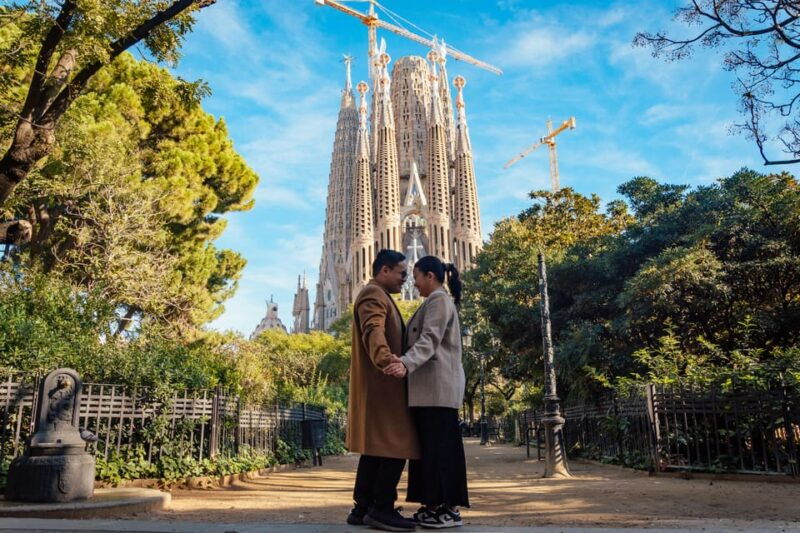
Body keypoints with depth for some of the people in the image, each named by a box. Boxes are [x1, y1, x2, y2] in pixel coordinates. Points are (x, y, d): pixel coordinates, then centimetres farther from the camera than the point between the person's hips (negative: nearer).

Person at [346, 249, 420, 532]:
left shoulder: (379, 296, 24)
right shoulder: (373, 295, -10)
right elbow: (374, 332, -29)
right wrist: (386, 360, -46)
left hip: (379, 386, 11)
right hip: (381, 385, -11)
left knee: (376, 447, 10)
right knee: (395, 445, -9)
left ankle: (363, 508, 14)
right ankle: (381, 508, -5)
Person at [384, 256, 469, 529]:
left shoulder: (439, 299, -7)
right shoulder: (438, 301, 24)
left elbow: (430, 340, -22)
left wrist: (406, 364, -36)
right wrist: (405, 364, 23)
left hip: (437, 382, -10)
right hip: (431, 384, 10)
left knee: (439, 444, -9)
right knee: (432, 445, 7)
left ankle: (448, 509, -6)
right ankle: (437, 505, 9)